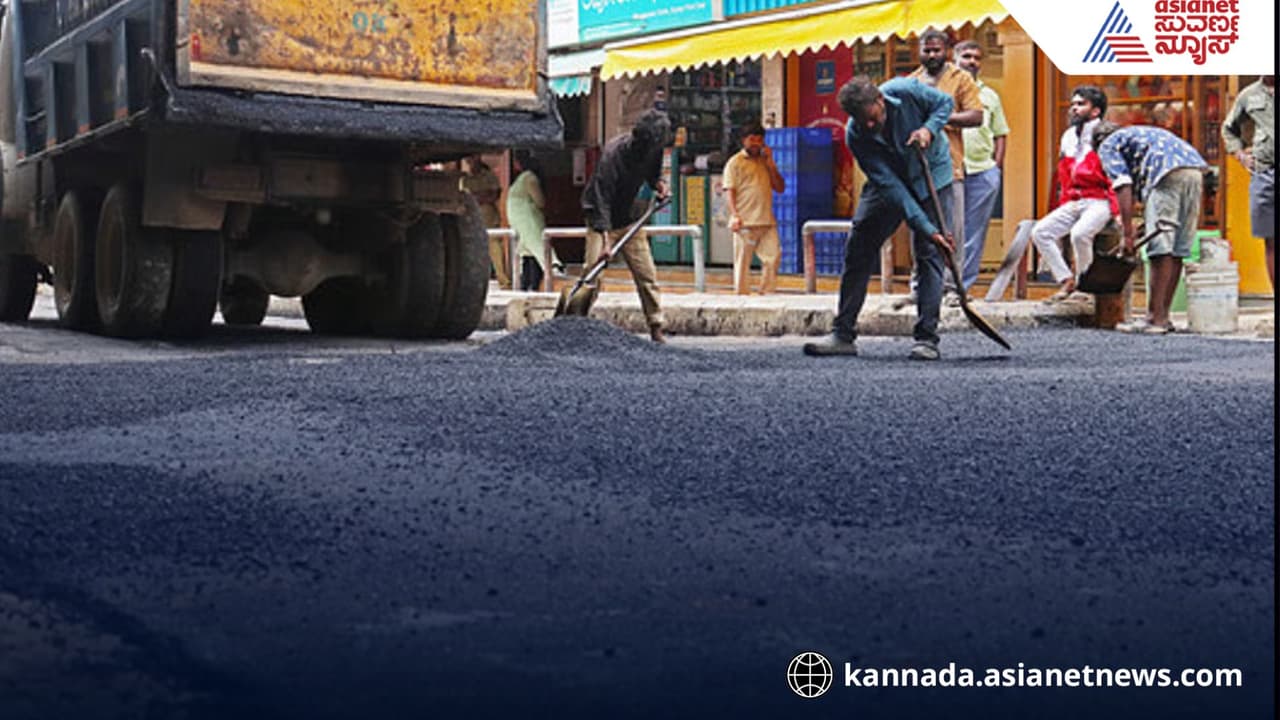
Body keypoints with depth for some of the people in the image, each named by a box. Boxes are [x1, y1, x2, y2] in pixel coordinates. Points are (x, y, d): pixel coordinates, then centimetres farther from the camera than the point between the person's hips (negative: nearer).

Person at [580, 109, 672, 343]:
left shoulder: (653, 150, -9)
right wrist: (605, 239, -41)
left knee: (647, 273, 1)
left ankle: (656, 327, 9)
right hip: (602, 220, -5)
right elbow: (601, 197, -33)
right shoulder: (613, 152, -28)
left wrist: (658, 183, -9)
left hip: (629, 218, 5)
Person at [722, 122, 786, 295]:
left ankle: (767, 293, 1)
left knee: (773, 256, -6)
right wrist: (735, 215, -16)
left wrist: (770, 164, 6)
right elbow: (729, 191, -3)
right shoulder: (735, 162, 5)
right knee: (743, 261, -3)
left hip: (767, 222, 5)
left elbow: (780, 188, 16)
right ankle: (742, 296, 3)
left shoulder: (765, 162, 21)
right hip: (745, 222, -5)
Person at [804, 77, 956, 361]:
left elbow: (945, 102, -8)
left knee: (929, 253, -11)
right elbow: (891, 186, -29)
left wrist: (929, 129, -29)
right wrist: (926, 228, -34)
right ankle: (843, 334, 3)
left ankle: (927, 339, -11)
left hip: (932, 175, -2)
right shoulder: (855, 136, -26)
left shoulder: (906, 91, -29)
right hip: (890, 181, 2)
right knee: (858, 249, -4)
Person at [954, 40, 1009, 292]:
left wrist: (997, 166, 7)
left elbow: (1000, 134, 20)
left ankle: (962, 286, 6)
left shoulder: (990, 96, 19)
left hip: (983, 171, 3)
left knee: (974, 234, 2)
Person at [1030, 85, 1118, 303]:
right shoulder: (1068, 138, 18)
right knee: (1039, 231, -11)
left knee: (1079, 233, -33)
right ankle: (1066, 281, -4)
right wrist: (1057, 209, 20)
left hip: (1099, 201, -7)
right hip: (1072, 202, 7)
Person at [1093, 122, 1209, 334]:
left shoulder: (1108, 146, 15)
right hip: (1195, 171, 8)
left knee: (1161, 249, -8)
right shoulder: (1140, 134, 39)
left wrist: (1128, 229, -4)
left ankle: (1156, 319, -10)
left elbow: (1123, 185, -1)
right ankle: (1163, 316, 13)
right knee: (1177, 251, 9)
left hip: (1168, 174, -8)